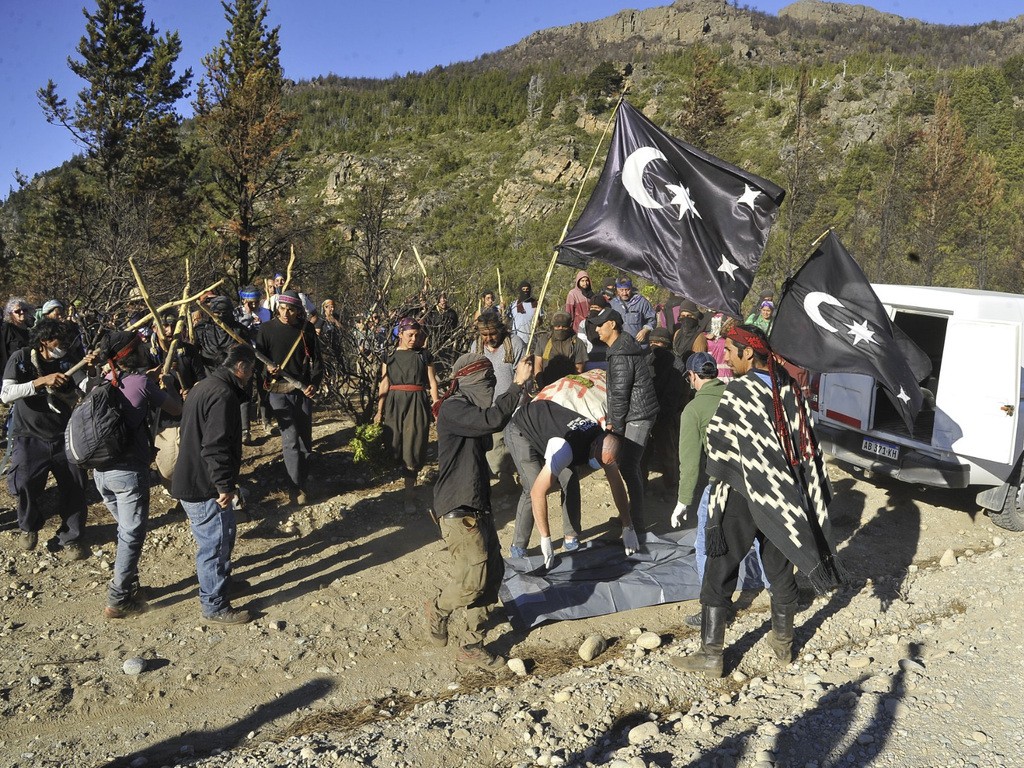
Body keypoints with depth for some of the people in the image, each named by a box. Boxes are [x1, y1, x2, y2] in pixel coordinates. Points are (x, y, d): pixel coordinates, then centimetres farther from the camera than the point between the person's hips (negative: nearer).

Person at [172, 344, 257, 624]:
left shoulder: (204, 386, 12)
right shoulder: (223, 394, -22)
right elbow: (216, 446, -30)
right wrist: (226, 485, -23)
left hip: (191, 479, 11)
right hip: (205, 487, -10)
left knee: (222, 536, 26)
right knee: (215, 543, 1)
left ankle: (221, 579, 45)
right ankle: (215, 607, 13)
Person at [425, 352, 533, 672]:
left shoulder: (471, 411, 17)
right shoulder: (452, 409, -14)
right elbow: (492, 420, -28)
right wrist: (517, 383, -23)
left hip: (477, 506, 10)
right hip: (457, 508, -10)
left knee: (493, 571, 8)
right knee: (474, 574, -14)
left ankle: (473, 647, 18)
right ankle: (438, 608, 18)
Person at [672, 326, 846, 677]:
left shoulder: (739, 391, -17)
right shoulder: (788, 387, 1)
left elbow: (717, 443, -15)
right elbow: (806, 444, 5)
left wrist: (721, 478, 4)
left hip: (742, 495, -6)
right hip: (782, 495, 6)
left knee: (719, 573, 3)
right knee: (780, 569, 18)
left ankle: (710, 654, 8)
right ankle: (783, 643, 34)